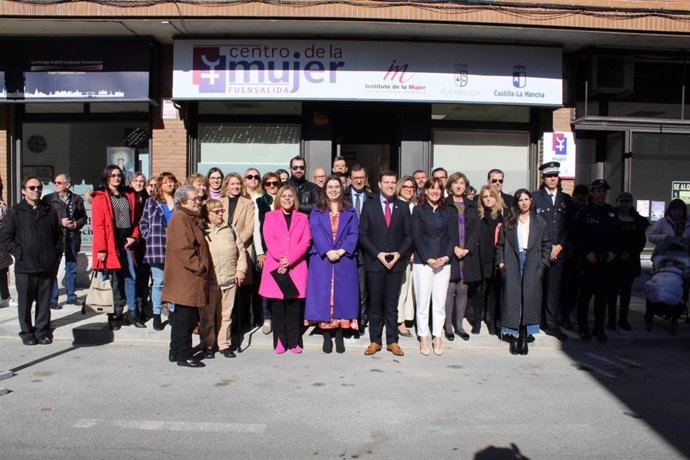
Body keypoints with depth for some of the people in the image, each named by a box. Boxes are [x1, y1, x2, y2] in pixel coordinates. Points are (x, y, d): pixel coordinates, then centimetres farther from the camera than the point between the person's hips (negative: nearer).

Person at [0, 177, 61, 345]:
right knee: (25, 303, 6)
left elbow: (58, 236, 17)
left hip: (47, 266, 2)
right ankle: (27, 333, 19)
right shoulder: (15, 212, 3)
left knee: (44, 302, 8)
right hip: (25, 268, -2)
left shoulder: (50, 212, 12)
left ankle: (42, 331, 20)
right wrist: (19, 252, -8)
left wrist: (55, 255, 7)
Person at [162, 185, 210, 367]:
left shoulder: (192, 218, 19)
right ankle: (184, 356, 4)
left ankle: (176, 352, 25)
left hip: (191, 278, 10)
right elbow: (183, 249, -21)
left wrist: (202, 268, 15)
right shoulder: (180, 219, -13)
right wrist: (200, 268, -17)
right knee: (185, 317, -3)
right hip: (186, 278, -10)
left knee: (182, 316, 16)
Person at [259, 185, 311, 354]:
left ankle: (294, 341, 7)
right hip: (275, 267, 0)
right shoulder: (270, 216, 12)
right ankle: (279, 341, 5)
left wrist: (289, 260, -11)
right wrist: (280, 258, -15)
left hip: (296, 267, 0)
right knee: (277, 305, 0)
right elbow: (269, 239, -1)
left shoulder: (303, 218, 13)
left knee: (294, 305, 1)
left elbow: (306, 241, 2)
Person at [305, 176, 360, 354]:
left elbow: (354, 233, 1)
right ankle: (326, 337, 4)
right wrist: (327, 251, -18)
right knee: (323, 295, -2)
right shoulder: (317, 211, 8)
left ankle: (339, 336, 7)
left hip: (345, 259, 1)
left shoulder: (349, 211, 11)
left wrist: (342, 250, -14)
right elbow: (315, 232, -5)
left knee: (342, 295, 1)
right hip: (322, 259, -1)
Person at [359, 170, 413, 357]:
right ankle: (375, 341, 13)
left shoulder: (403, 207, 8)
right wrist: (377, 254, -10)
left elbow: (409, 235, 7)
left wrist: (399, 253, -8)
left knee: (392, 304, 5)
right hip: (374, 262, -1)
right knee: (375, 304, 4)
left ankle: (392, 341, 13)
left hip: (397, 262, 1)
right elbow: (362, 234, 0)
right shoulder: (369, 205, 3)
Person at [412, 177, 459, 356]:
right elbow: (417, 237, -4)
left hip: (444, 262, 2)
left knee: (440, 302, 4)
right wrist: (428, 259, -12)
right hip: (423, 262, -2)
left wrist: (445, 257, -10)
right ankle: (423, 338, 11)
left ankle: (438, 338, 13)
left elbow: (453, 237, 5)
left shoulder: (449, 212, 10)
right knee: (423, 301, 1)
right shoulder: (418, 210, 2)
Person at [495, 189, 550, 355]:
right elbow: (500, 244, 10)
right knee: (512, 299, -3)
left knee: (529, 298, -6)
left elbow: (546, 244, 11)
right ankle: (514, 337, 4)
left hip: (532, 265, 0)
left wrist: (543, 262, 2)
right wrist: (501, 262, -1)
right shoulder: (508, 223, 9)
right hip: (512, 264, 0)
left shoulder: (539, 222, 10)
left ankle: (524, 336, 1)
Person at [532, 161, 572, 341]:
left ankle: (551, 324, 11)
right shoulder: (535, 197, 4)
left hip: (558, 252, 2)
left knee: (554, 289, 2)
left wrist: (560, 246, -3)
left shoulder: (566, 199, 13)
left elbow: (570, 226, 10)